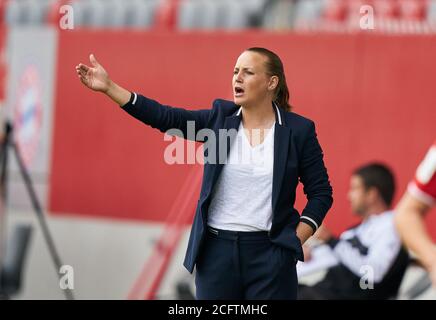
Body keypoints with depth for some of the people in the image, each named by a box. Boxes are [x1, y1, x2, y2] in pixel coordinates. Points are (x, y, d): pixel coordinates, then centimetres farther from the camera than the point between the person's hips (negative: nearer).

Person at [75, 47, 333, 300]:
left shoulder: (299, 130, -1)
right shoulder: (221, 118, 5)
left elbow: (321, 193, 3)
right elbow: (166, 117, -4)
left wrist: (295, 241, -7)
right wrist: (109, 87, -13)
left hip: (270, 254, -2)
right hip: (217, 249, 3)